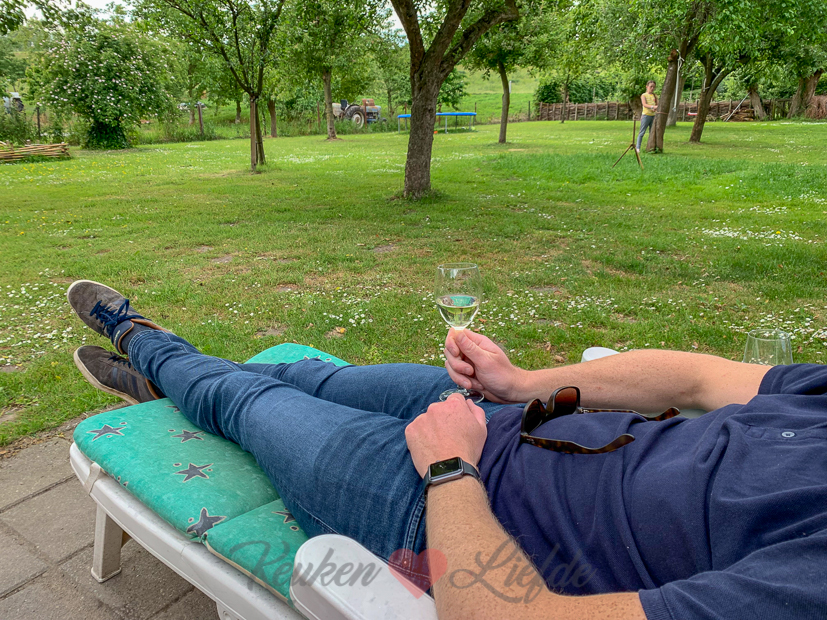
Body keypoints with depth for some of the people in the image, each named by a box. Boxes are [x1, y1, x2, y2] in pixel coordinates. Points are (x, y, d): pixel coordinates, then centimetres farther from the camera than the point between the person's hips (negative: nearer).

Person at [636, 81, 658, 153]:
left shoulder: (655, 96, 13)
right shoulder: (644, 95, 1)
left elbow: (657, 105, 5)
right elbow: (645, 104, -14)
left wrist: (656, 108, -18)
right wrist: (652, 107, -29)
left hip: (653, 115, 4)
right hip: (646, 115, -4)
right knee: (642, 132, -5)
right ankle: (638, 147, -5)